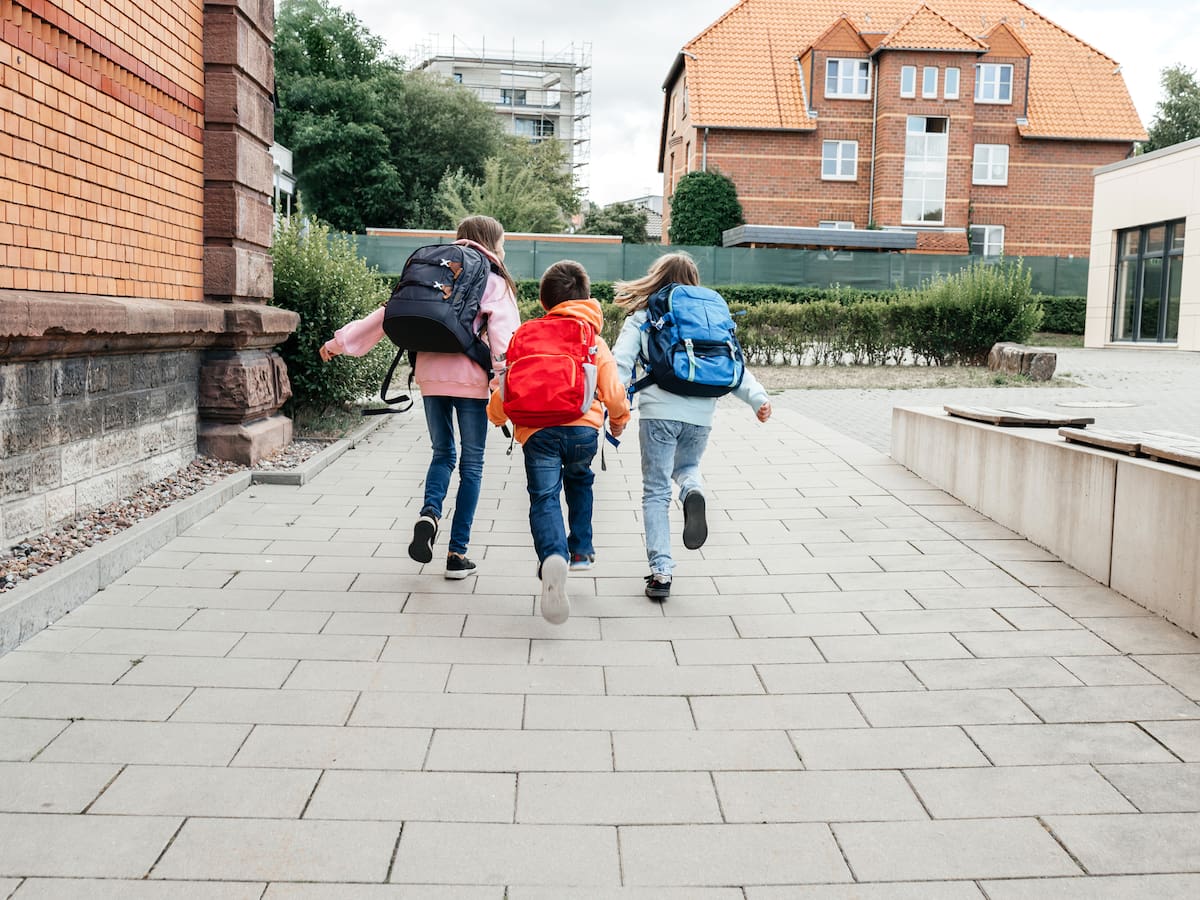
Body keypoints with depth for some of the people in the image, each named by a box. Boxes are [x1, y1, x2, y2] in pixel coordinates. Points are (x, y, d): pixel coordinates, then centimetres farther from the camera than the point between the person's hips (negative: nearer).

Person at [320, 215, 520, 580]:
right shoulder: (494, 283, 5)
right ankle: (457, 554, 6)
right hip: (470, 377, -4)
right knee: (472, 463, 7)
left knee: (442, 453, 20)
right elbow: (502, 335, -10)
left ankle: (429, 512, -9)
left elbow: (390, 311, 13)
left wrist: (342, 340, 17)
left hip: (430, 374, 4)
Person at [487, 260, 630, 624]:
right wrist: (619, 420, 32)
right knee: (579, 483, 30)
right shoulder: (595, 341, 15)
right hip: (584, 428, 2)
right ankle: (580, 550, 31)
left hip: (538, 430, -2)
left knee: (544, 498, -8)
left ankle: (553, 557, -36)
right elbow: (613, 392, 11)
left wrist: (496, 415, 30)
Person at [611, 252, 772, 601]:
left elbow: (622, 363, -3)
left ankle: (661, 571, 1)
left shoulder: (642, 318, 10)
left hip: (659, 412, -2)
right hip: (700, 414, 3)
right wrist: (757, 396, 4)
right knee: (686, 468, 29)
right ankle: (694, 492, -8)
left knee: (656, 491, 7)